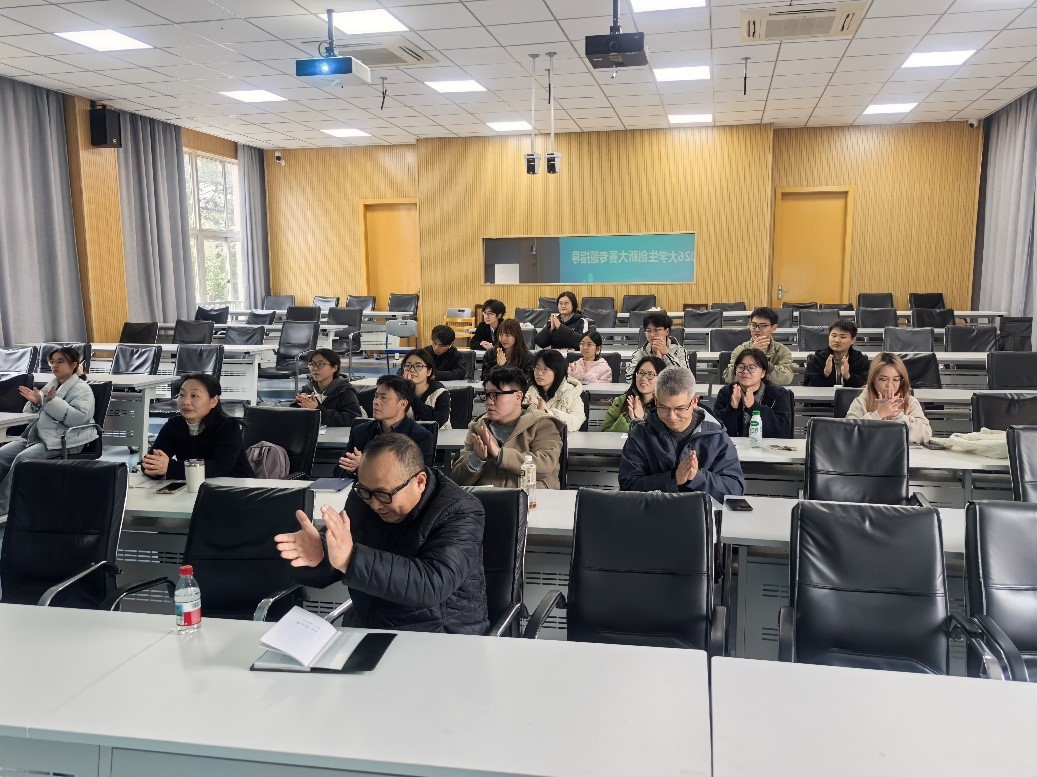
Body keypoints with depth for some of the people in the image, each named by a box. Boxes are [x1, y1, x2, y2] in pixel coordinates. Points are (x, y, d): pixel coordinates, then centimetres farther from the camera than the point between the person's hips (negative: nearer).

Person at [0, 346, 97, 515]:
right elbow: (33, 412, 25)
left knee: (22, 459, -26)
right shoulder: (50, 385, 20)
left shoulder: (82, 389, -4)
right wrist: (35, 402, 1)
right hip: (38, 435, 8)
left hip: (63, 441, -8)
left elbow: (81, 417, -21)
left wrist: (53, 402, -22)